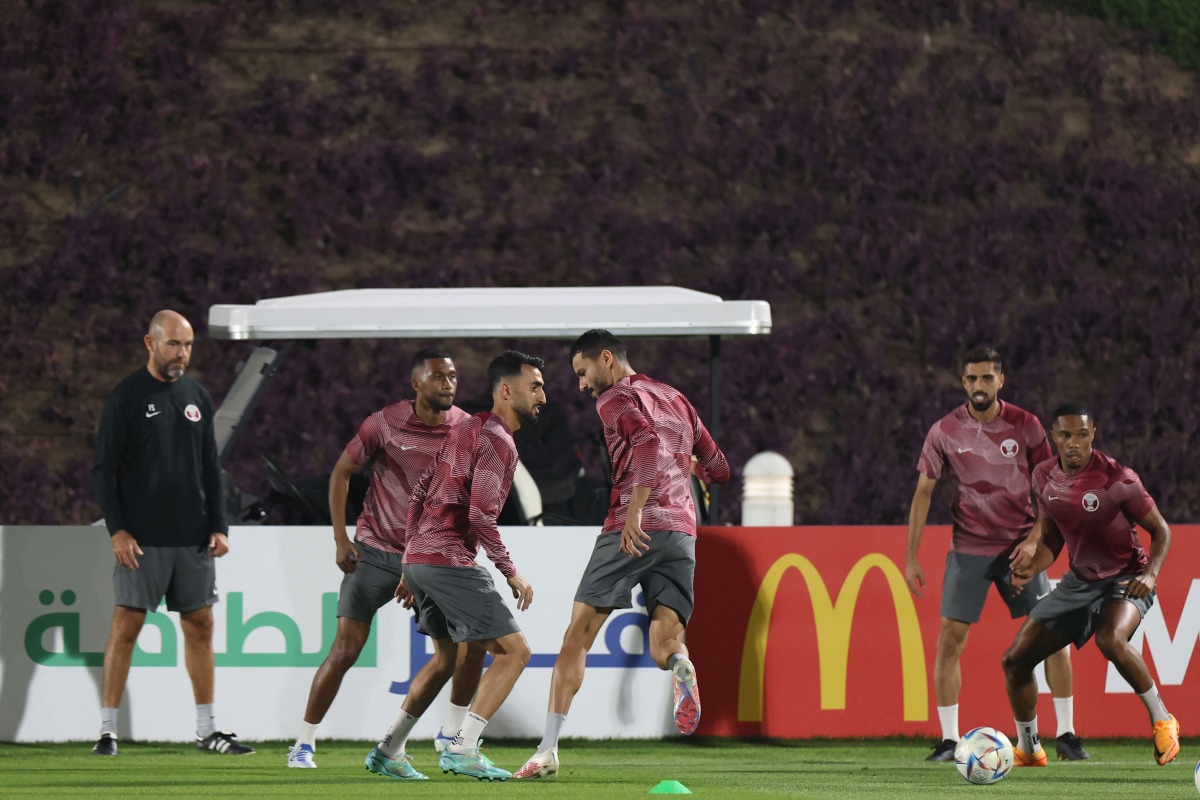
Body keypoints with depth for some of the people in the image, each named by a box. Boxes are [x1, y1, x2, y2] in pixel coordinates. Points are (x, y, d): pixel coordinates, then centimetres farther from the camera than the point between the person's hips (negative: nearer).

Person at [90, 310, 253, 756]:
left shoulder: (197, 397, 12)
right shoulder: (127, 397, -4)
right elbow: (103, 468, -5)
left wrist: (218, 527, 8)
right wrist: (117, 529, -13)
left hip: (193, 536, 5)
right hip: (142, 538, -5)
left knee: (200, 625, 6)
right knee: (126, 625, -5)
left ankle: (207, 730, 13)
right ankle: (107, 731, -1)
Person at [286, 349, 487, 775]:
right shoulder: (384, 425, -11)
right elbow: (341, 473, -1)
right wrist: (340, 538, -8)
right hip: (375, 552, -4)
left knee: (471, 640, -4)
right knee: (346, 648, -10)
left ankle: (452, 735, 15)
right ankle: (304, 744, 0)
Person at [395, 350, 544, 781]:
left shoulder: (464, 429, 19)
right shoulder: (497, 440, -11)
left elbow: (419, 496, 22)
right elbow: (481, 515, -20)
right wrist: (511, 573, -11)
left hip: (418, 557, 10)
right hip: (451, 562, -10)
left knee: (449, 654, 25)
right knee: (514, 650, -7)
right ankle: (462, 749, -14)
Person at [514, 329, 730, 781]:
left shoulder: (617, 400, 3)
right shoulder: (675, 399, 23)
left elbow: (650, 444, -18)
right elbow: (718, 469, 28)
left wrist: (636, 511, -25)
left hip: (634, 528, -6)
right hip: (681, 530, 6)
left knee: (577, 637, 1)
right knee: (664, 645, 1)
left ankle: (548, 750, -3)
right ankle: (680, 667, -38)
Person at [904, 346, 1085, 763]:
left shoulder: (1025, 426, -4)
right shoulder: (945, 431, -3)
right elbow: (923, 492, 4)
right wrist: (911, 557, 1)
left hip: (1020, 545, 0)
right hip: (968, 549, 0)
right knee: (949, 638, -8)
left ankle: (1066, 734, 4)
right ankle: (949, 740, 1)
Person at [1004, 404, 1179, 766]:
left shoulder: (1117, 479, -19)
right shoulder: (1045, 477, -2)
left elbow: (1160, 531, -9)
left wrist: (1150, 574, -25)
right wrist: (1032, 565, -9)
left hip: (1125, 580, -6)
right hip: (1080, 581, 6)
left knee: (1110, 639, -39)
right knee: (1015, 660, 2)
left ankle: (1162, 720, -18)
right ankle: (1028, 750, 23)